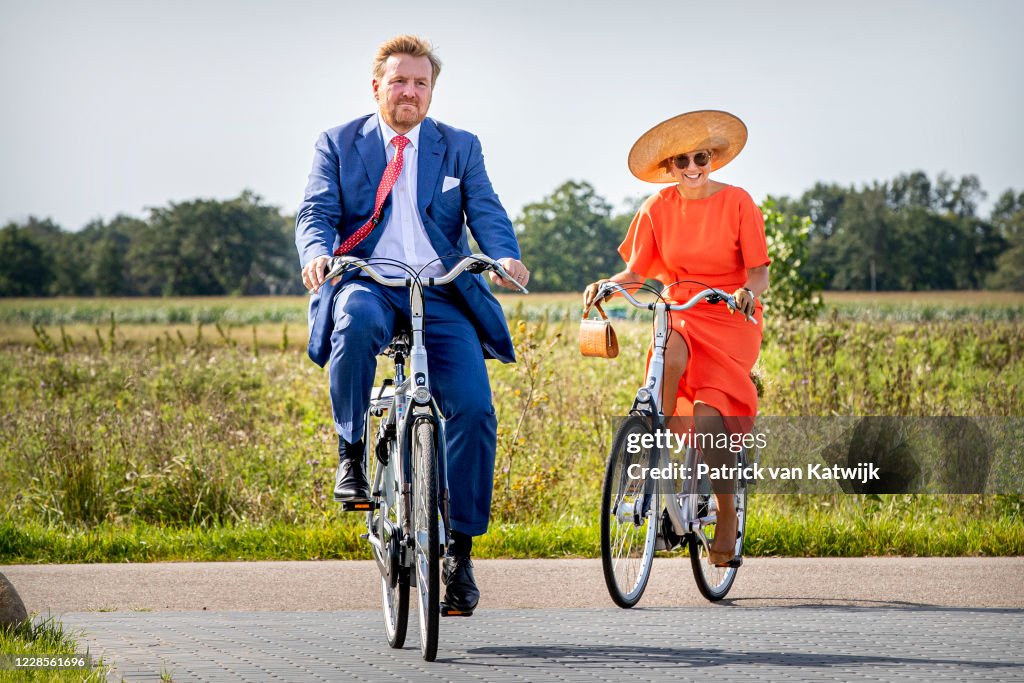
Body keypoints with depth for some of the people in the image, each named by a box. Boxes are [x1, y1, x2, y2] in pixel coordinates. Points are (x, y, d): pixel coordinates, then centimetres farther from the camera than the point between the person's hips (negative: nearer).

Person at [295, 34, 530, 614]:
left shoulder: (460, 148, 16)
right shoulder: (339, 145, 13)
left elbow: (486, 213, 3)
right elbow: (316, 213, 1)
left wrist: (506, 257, -20)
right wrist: (318, 253, -23)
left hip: (441, 293, 2)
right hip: (367, 282, -1)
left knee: (474, 409, -17)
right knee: (356, 321, -40)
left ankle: (459, 549, -5)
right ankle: (351, 453, -19)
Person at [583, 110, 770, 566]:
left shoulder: (737, 203, -5)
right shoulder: (659, 209, 3)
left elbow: (759, 272, -6)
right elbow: (636, 272, 4)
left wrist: (748, 291, -29)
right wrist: (607, 285, -17)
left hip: (729, 321, -2)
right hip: (678, 318, 2)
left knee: (708, 417, -21)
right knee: (670, 357, -37)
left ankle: (727, 518, -3)